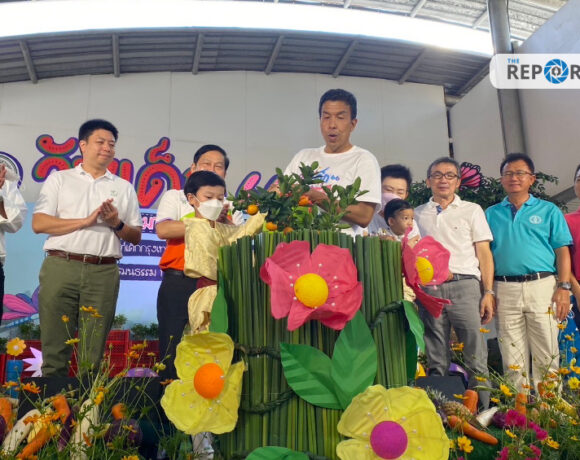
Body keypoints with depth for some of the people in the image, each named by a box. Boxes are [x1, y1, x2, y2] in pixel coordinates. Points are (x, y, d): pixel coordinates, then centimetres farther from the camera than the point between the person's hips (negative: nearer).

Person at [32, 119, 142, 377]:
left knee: (93, 353, 3)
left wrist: (116, 224, -6)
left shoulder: (124, 188, 16)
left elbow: (136, 237, 15)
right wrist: (87, 220, -9)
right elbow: (39, 224, 0)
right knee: (55, 346, 0)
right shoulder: (59, 179, 12)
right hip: (60, 268, -1)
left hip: (104, 273, 1)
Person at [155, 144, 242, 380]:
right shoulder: (174, 197, 9)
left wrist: (225, 223, -11)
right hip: (179, 283, -2)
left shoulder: (231, 207, 16)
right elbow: (163, 230, -11)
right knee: (172, 352, 0)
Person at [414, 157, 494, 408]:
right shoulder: (418, 215, 16)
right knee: (436, 360, 6)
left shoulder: (471, 210, 12)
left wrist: (488, 292, -2)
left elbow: (484, 253, 7)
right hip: (428, 289, 2)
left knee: (476, 357, -5)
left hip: (464, 286, -1)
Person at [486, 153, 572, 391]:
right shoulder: (491, 214, 14)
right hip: (504, 289, 2)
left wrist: (563, 287, -7)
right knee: (513, 359, 6)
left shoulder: (548, 210, 10)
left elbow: (562, 251, 5)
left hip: (542, 286, -1)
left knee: (546, 357, 0)